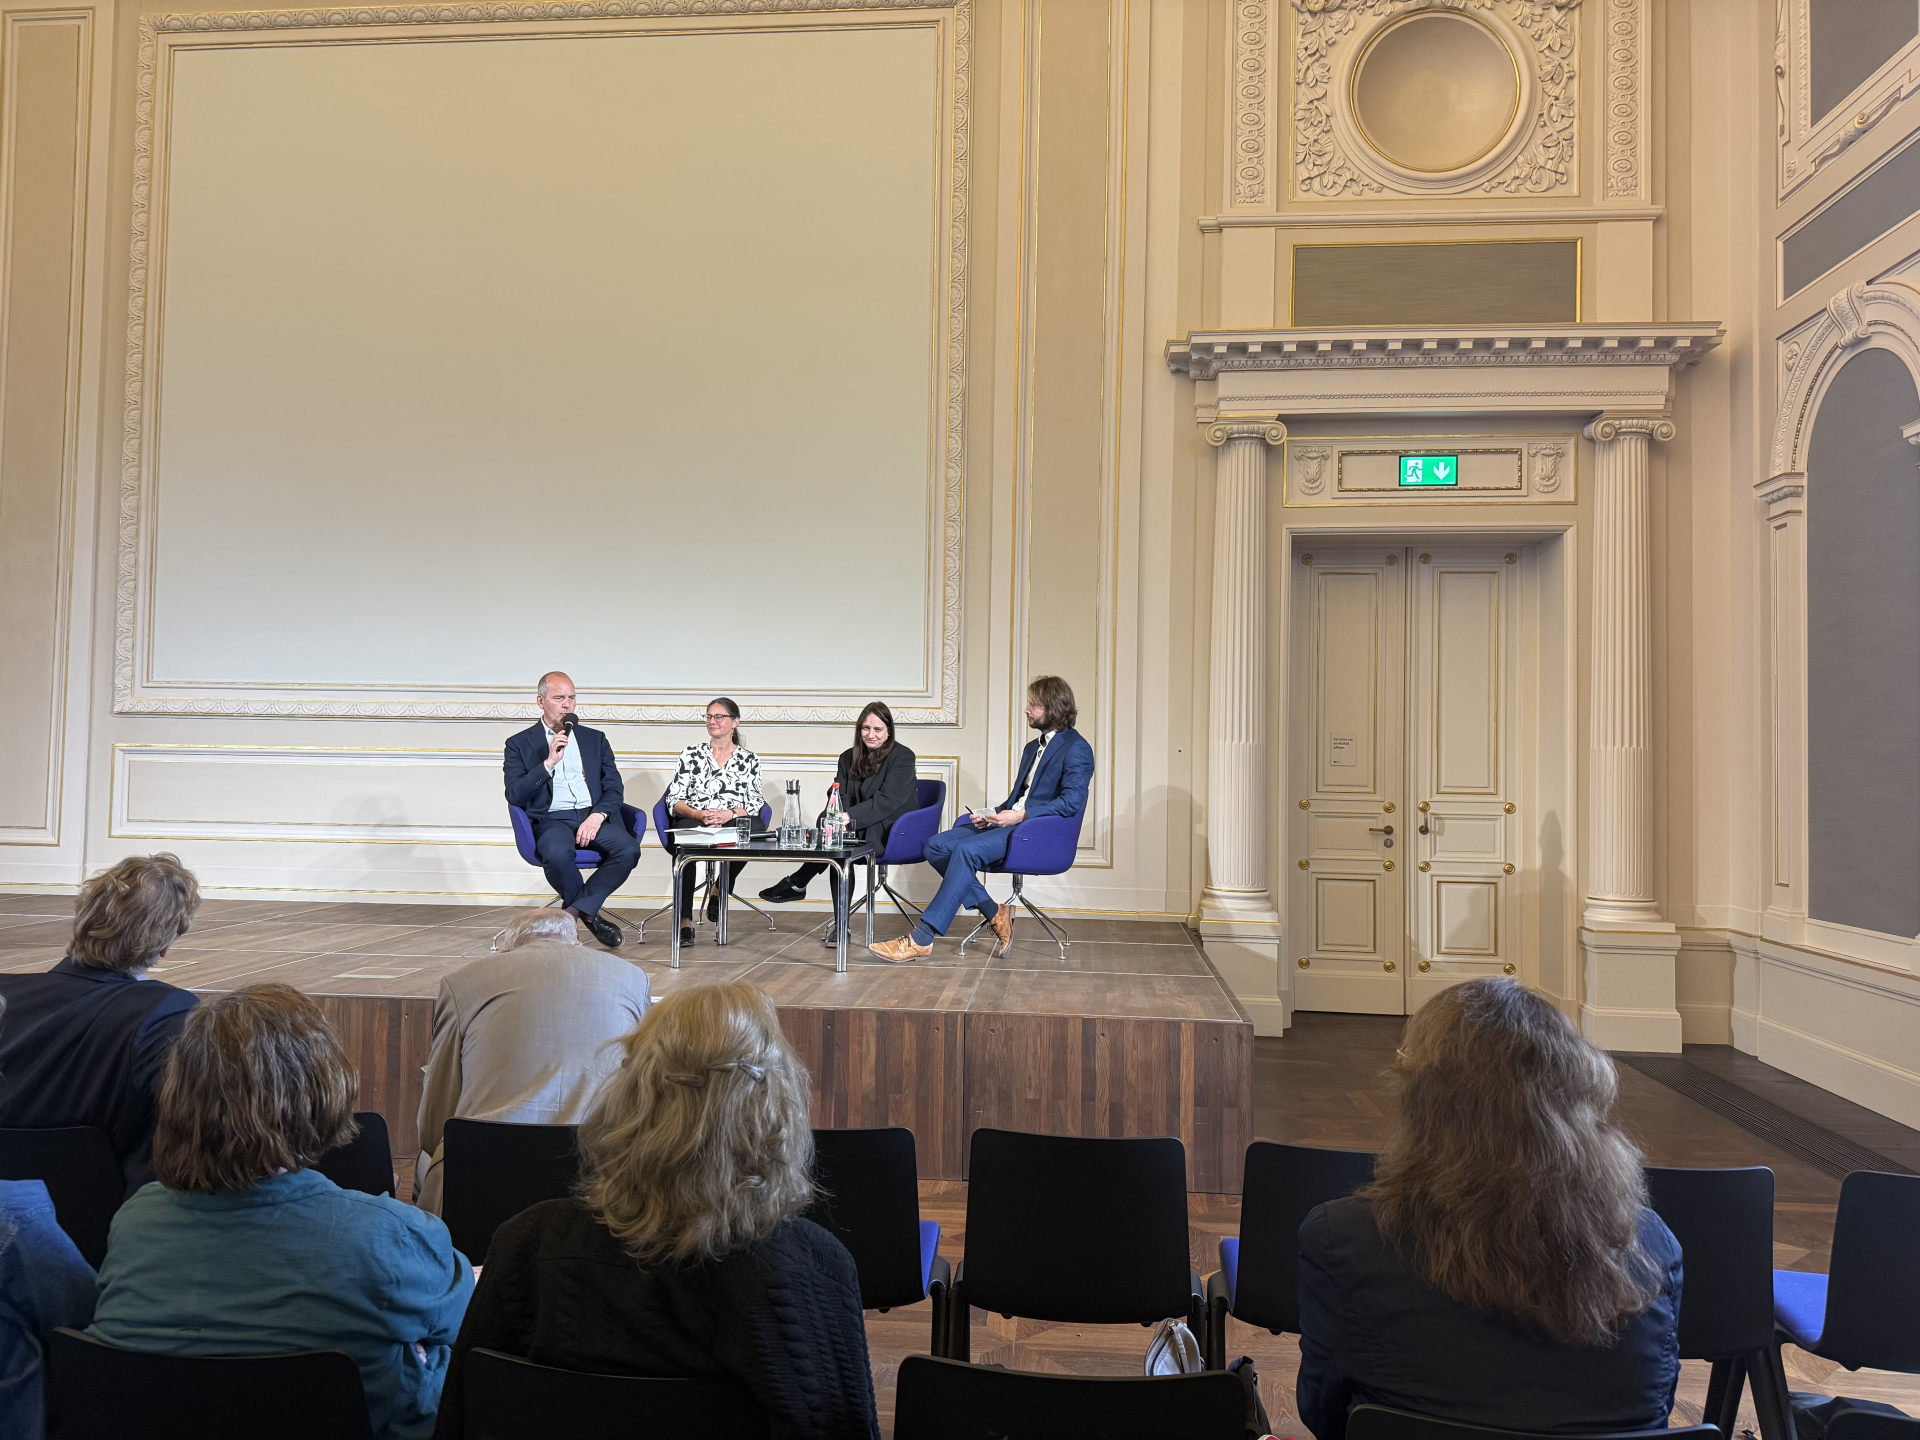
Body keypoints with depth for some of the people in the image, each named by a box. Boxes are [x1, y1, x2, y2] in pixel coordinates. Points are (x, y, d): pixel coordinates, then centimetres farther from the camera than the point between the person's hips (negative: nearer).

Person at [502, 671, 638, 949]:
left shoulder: (595, 739, 20)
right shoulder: (520, 744, 12)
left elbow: (615, 788, 12)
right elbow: (514, 795, -1)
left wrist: (597, 815, -9)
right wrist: (549, 763, -11)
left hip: (595, 817, 3)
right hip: (553, 819, -2)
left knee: (628, 850, -29)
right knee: (557, 854, -38)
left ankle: (574, 912, -18)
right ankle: (589, 914, -12)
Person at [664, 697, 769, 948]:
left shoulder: (749, 759, 15)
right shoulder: (691, 754, 14)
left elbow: (754, 803, 5)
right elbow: (674, 800, 6)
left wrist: (729, 814, -15)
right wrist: (698, 814, -14)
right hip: (694, 822, 0)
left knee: (755, 827, -36)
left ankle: (719, 890, -11)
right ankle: (684, 922, -38)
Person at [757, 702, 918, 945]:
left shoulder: (902, 757, -6)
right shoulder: (848, 758, 12)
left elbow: (888, 800, -19)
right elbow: (838, 798, 1)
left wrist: (850, 817, -33)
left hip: (891, 833, -5)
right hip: (856, 833, 5)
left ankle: (796, 884, -19)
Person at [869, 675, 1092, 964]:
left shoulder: (1076, 748, -5)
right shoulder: (1032, 747, 24)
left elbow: (1073, 801, -17)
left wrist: (1022, 815, -20)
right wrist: (994, 814, 4)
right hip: (1011, 822, 10)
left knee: (967, 850, -31)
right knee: (937, 846, -8)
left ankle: (921, 939, -30)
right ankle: (995, 914, -7)